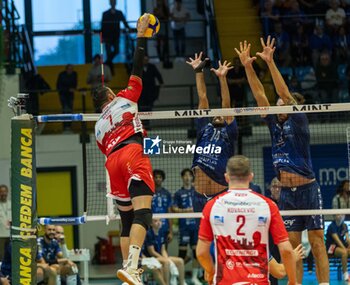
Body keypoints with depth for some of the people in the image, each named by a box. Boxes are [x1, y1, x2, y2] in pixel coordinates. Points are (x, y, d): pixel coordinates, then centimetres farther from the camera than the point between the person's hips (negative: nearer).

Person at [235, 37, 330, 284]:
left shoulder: (299, 122, -5)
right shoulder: (275, 124, 9)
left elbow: (284, 93, -16)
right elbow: (260, 95, 5)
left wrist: (270, 62, -23)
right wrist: (248, 66, -3)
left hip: (308, 189, -6)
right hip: (287, 192, 6)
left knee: (317, 242, -4)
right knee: (292, 244, 5)